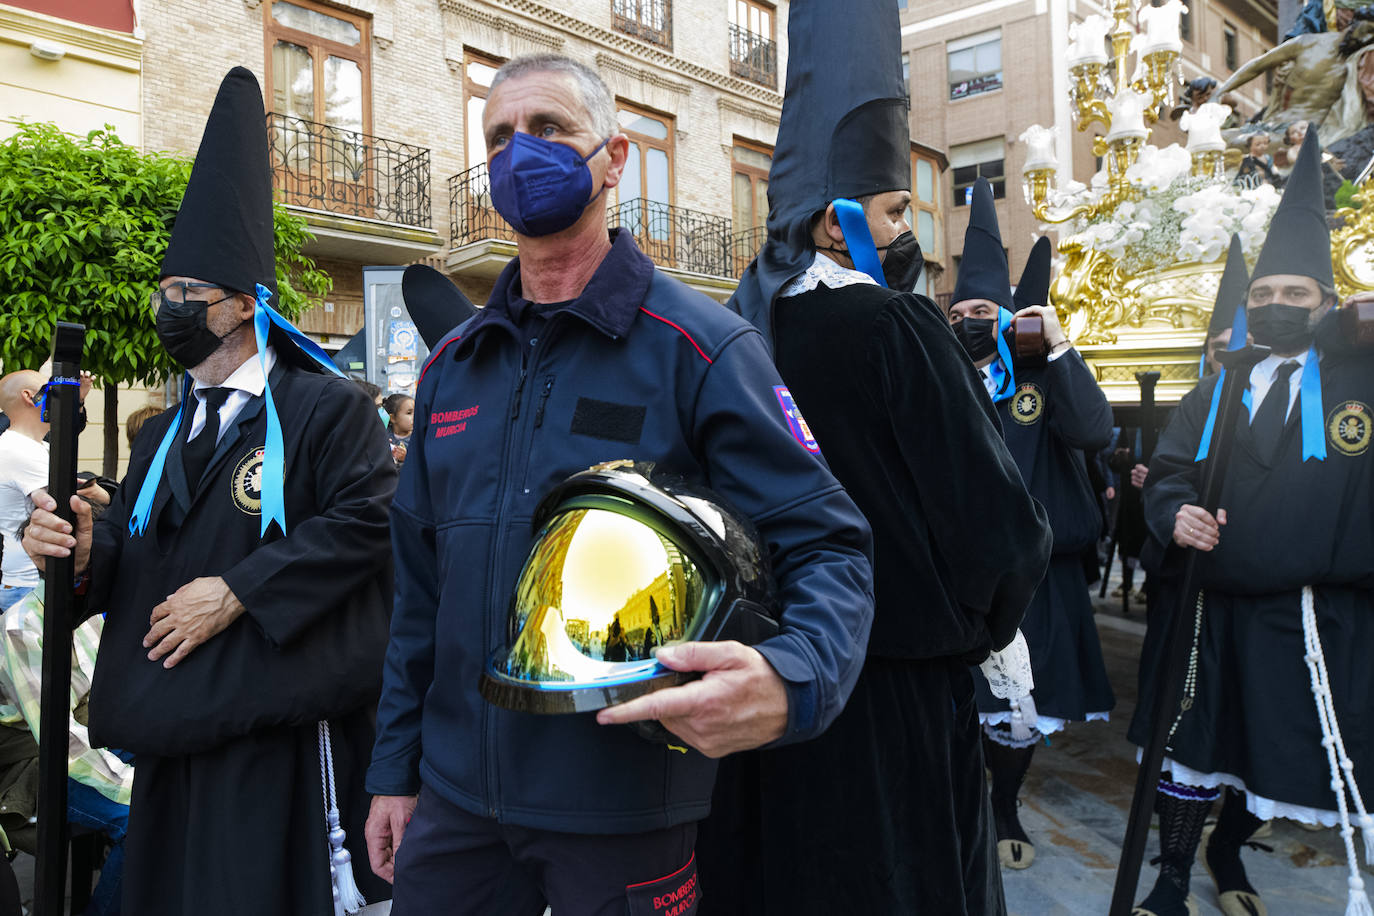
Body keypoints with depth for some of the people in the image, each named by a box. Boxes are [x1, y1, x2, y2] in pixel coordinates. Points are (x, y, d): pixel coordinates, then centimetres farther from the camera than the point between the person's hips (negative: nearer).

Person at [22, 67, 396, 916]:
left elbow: (366, 519, -18)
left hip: (278, 729, -7)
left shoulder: (326, 408, -6)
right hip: (174, 727, 7)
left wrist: (236, 591, -18)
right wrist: (86, 547, -6)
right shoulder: (168, 433, 18)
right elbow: (137, 555, 17)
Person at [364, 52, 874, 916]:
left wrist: (787, 682, -33)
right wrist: (396, 769, 11)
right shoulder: (452, 366, 6)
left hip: (625, 806, -4)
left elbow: (827, 547, -14)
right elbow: (421, 584, 10)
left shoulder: (700, 348, -11)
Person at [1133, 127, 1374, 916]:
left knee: (1280, 755, 13)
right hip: (1211, 605, 2)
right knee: (1193, 742, 9)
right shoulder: (1218, 389, 9)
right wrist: (1175, 515, -16)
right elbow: (1169, 469, 5)